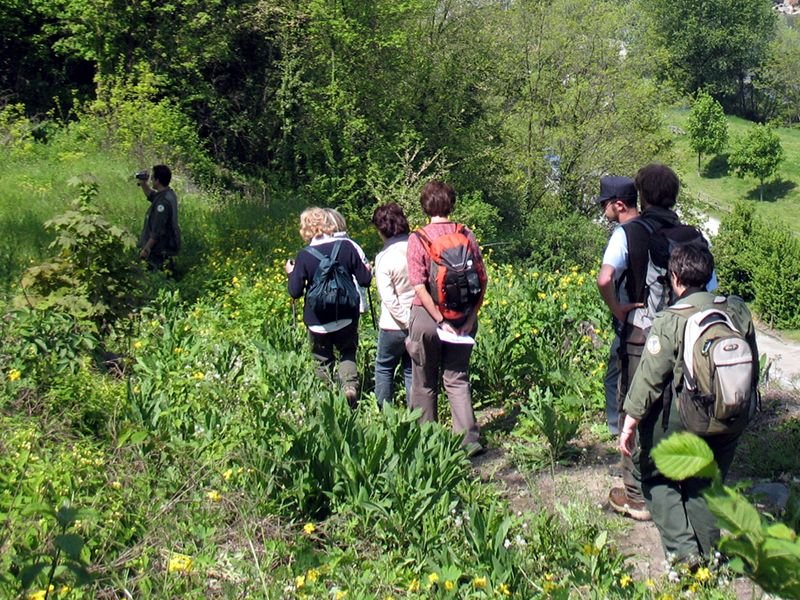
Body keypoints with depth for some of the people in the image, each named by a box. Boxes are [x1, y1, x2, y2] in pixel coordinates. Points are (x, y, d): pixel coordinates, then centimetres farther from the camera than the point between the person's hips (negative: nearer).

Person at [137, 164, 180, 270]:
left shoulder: (163, 202, -29)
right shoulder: (169, 193, 2)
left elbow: (157, 231, -28)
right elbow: (151, 195, 27)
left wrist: (146, 249, -20)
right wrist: (144, 184, 9)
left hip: (159, 249, -10)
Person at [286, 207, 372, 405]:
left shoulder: (304, 256, -11)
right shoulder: (346, 247, -8)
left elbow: (295, 292, -8)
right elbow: (364, 280, -5)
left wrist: (291, 273, 10)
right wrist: (367, 270, 17)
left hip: (317, 322, -1)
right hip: (346, 318, 1)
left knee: (323, 361, 15)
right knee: (347, 353, 18)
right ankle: (350, 385, -7)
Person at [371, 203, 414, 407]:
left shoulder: (384, 257, -13)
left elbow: (388, 299, -18)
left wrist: (407, 320, -14)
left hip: (394, 326, -4)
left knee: (384, 367, 16)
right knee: (412, 370, 14)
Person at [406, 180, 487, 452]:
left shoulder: (417, 239, -9)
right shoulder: (467, 235, 0)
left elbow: (419, 285, -15)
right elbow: (482, 279, -2)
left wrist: (440, 321, -14)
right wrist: (471, 317, -1)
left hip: (427, 316, -2)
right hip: (462, 317, 3)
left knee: (424, 382, 12)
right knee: (457, 379, 10)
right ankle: (469, 437, -3)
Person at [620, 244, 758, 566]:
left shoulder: (669, 321, -17)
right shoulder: (738, 310, -2)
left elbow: (648, 379, -15)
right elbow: (752, 365, 10)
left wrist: (629, 425, -7)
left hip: (684, 420, -5)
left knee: (657, 478, 14)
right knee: (707, 485, 23)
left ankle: (682, 549, 6)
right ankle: (709, 550, 26)